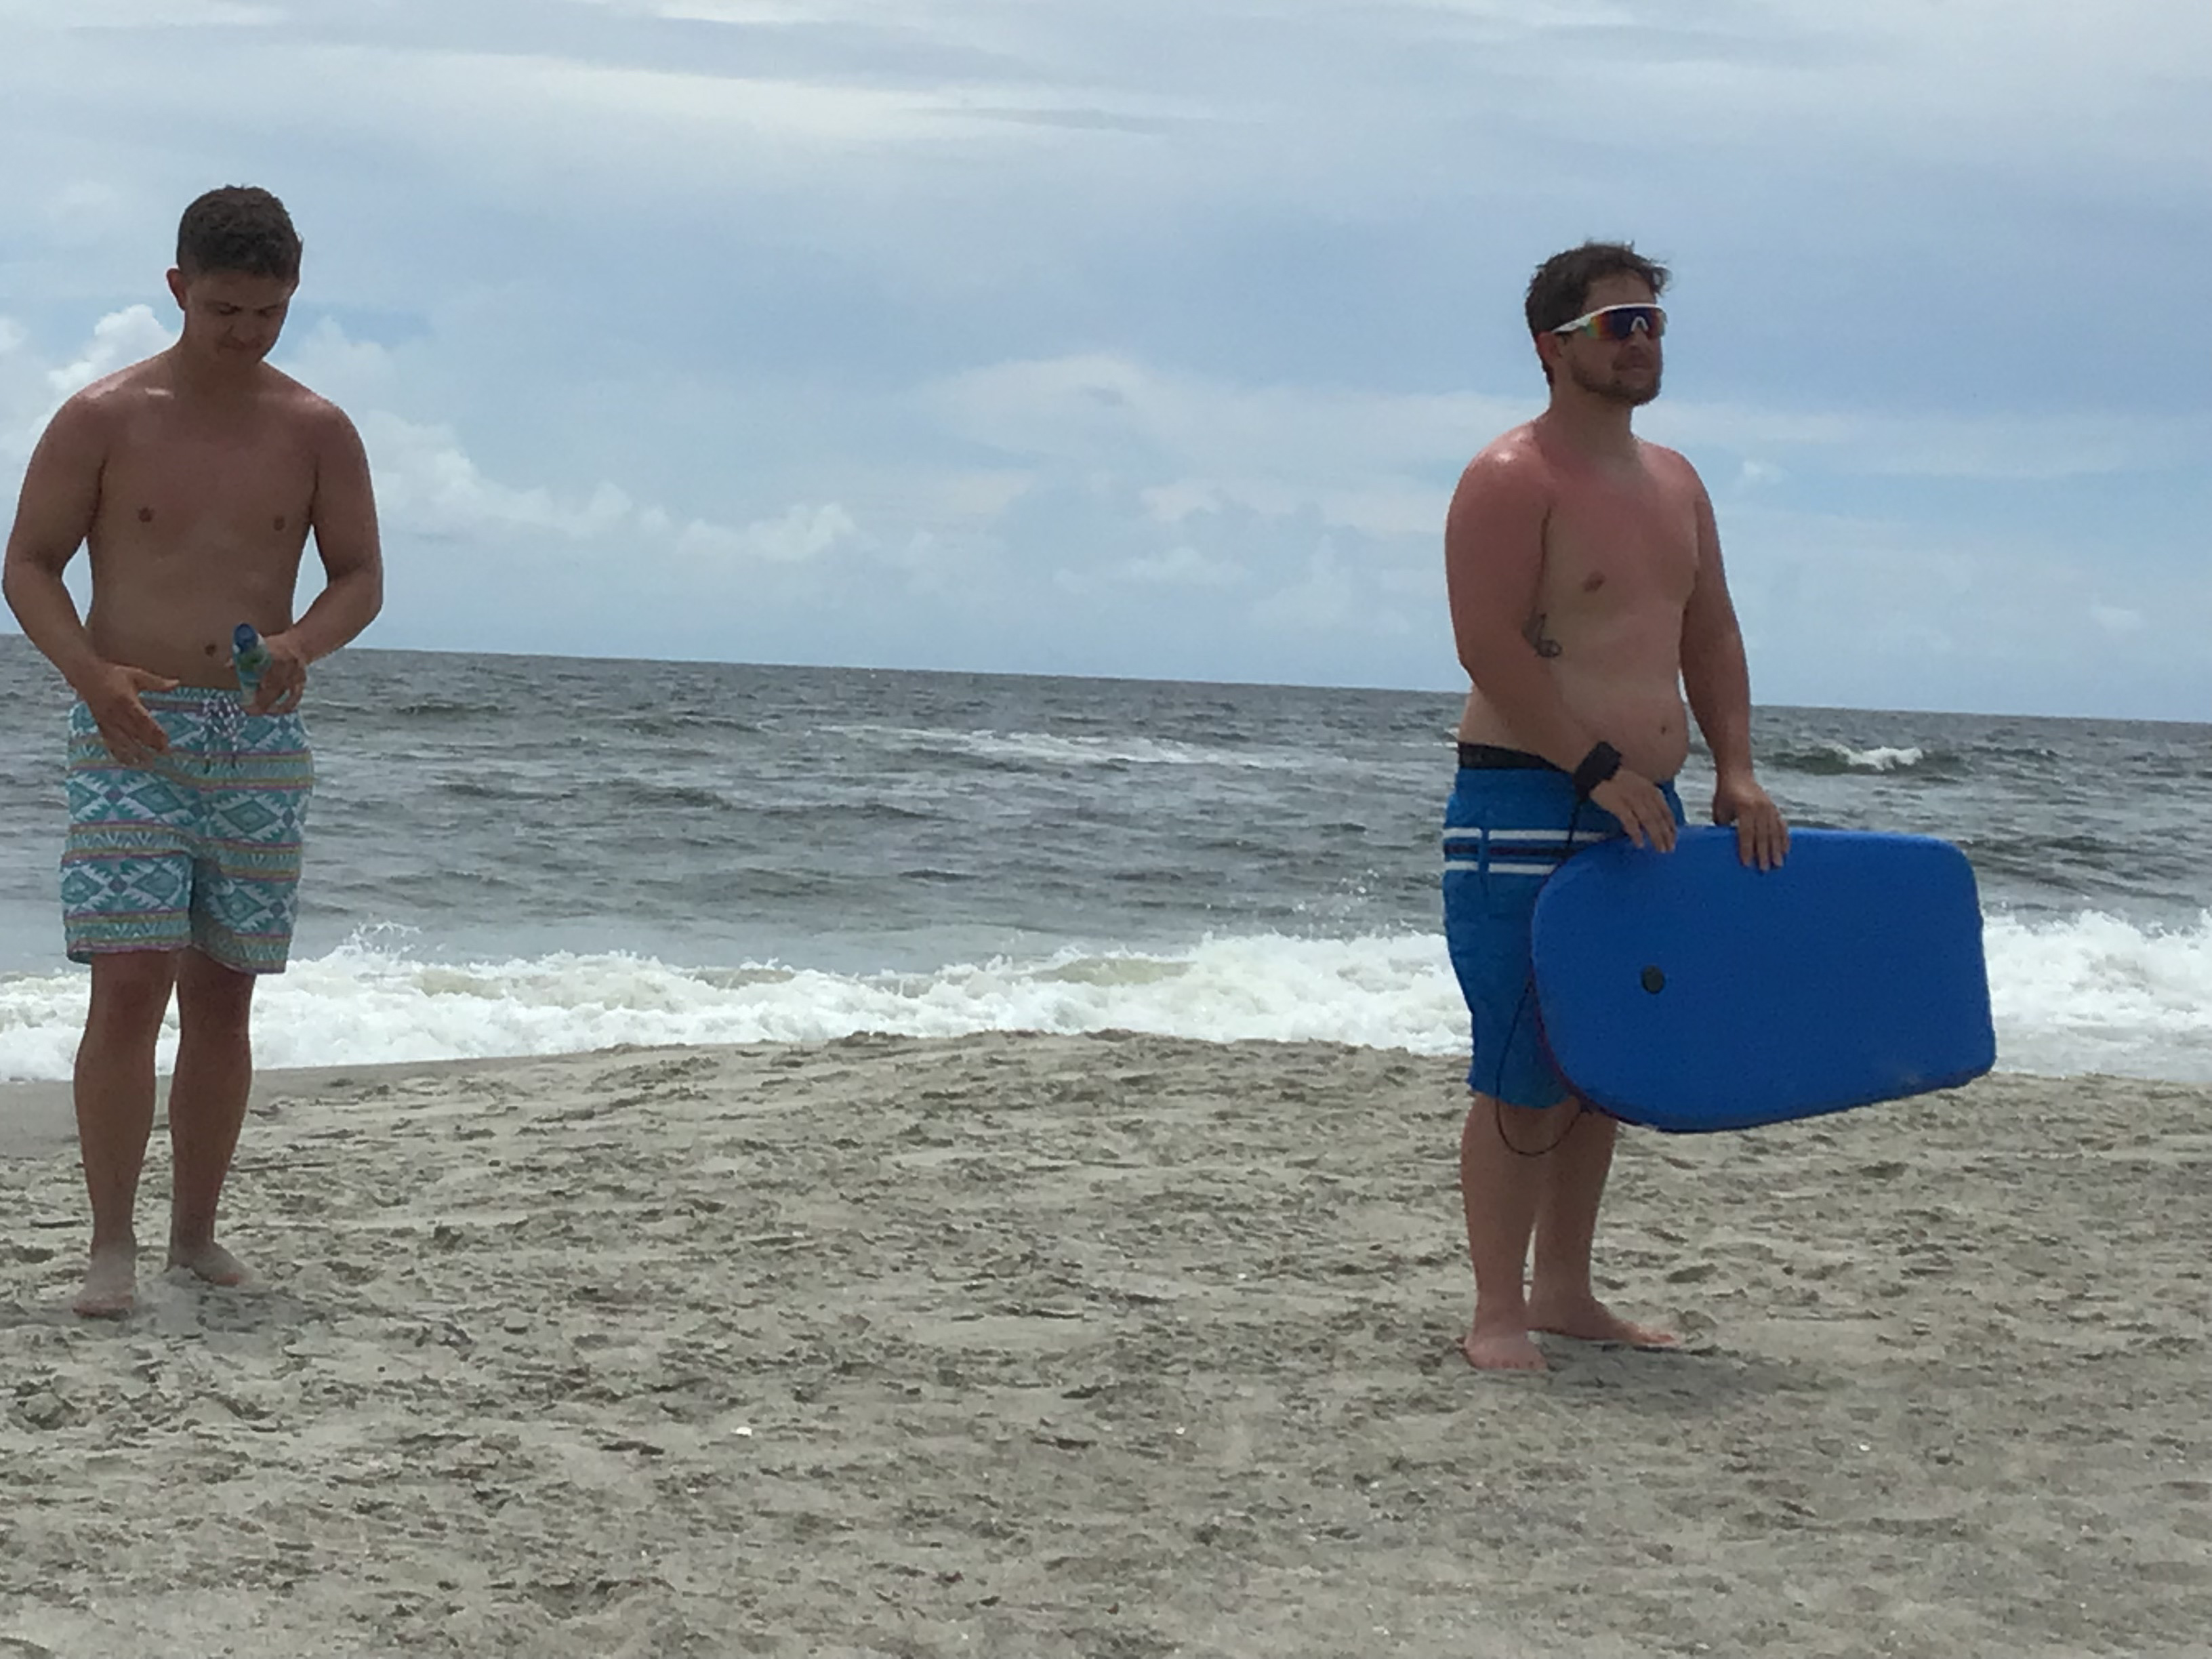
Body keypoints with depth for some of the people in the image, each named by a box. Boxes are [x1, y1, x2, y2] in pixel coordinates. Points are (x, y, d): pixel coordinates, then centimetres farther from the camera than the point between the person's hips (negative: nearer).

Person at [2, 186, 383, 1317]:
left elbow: (361, 577, 8)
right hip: (129, 732, -3)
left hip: (259, 737, 3)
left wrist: (302, 643, -14)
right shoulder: (103, 418, -1)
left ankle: (196, 1232, 18)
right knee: (130, 984, -12)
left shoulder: (315, 432, 5)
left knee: (223, 997, 7)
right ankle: (112, 1244, -8)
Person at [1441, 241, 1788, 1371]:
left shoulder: (1674, 482, 17)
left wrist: (1736, 772, 5)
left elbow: (1709, 635, 18)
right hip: (1524, 810, -8)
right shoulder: (1511, 478, -9)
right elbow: (1489, 644, -17)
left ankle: (1564, 1290, 23)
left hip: (1641, 809, 8)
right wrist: (1597, 765, -22)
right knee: (1523, 1076, -7)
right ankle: (1498, 1315, 0)